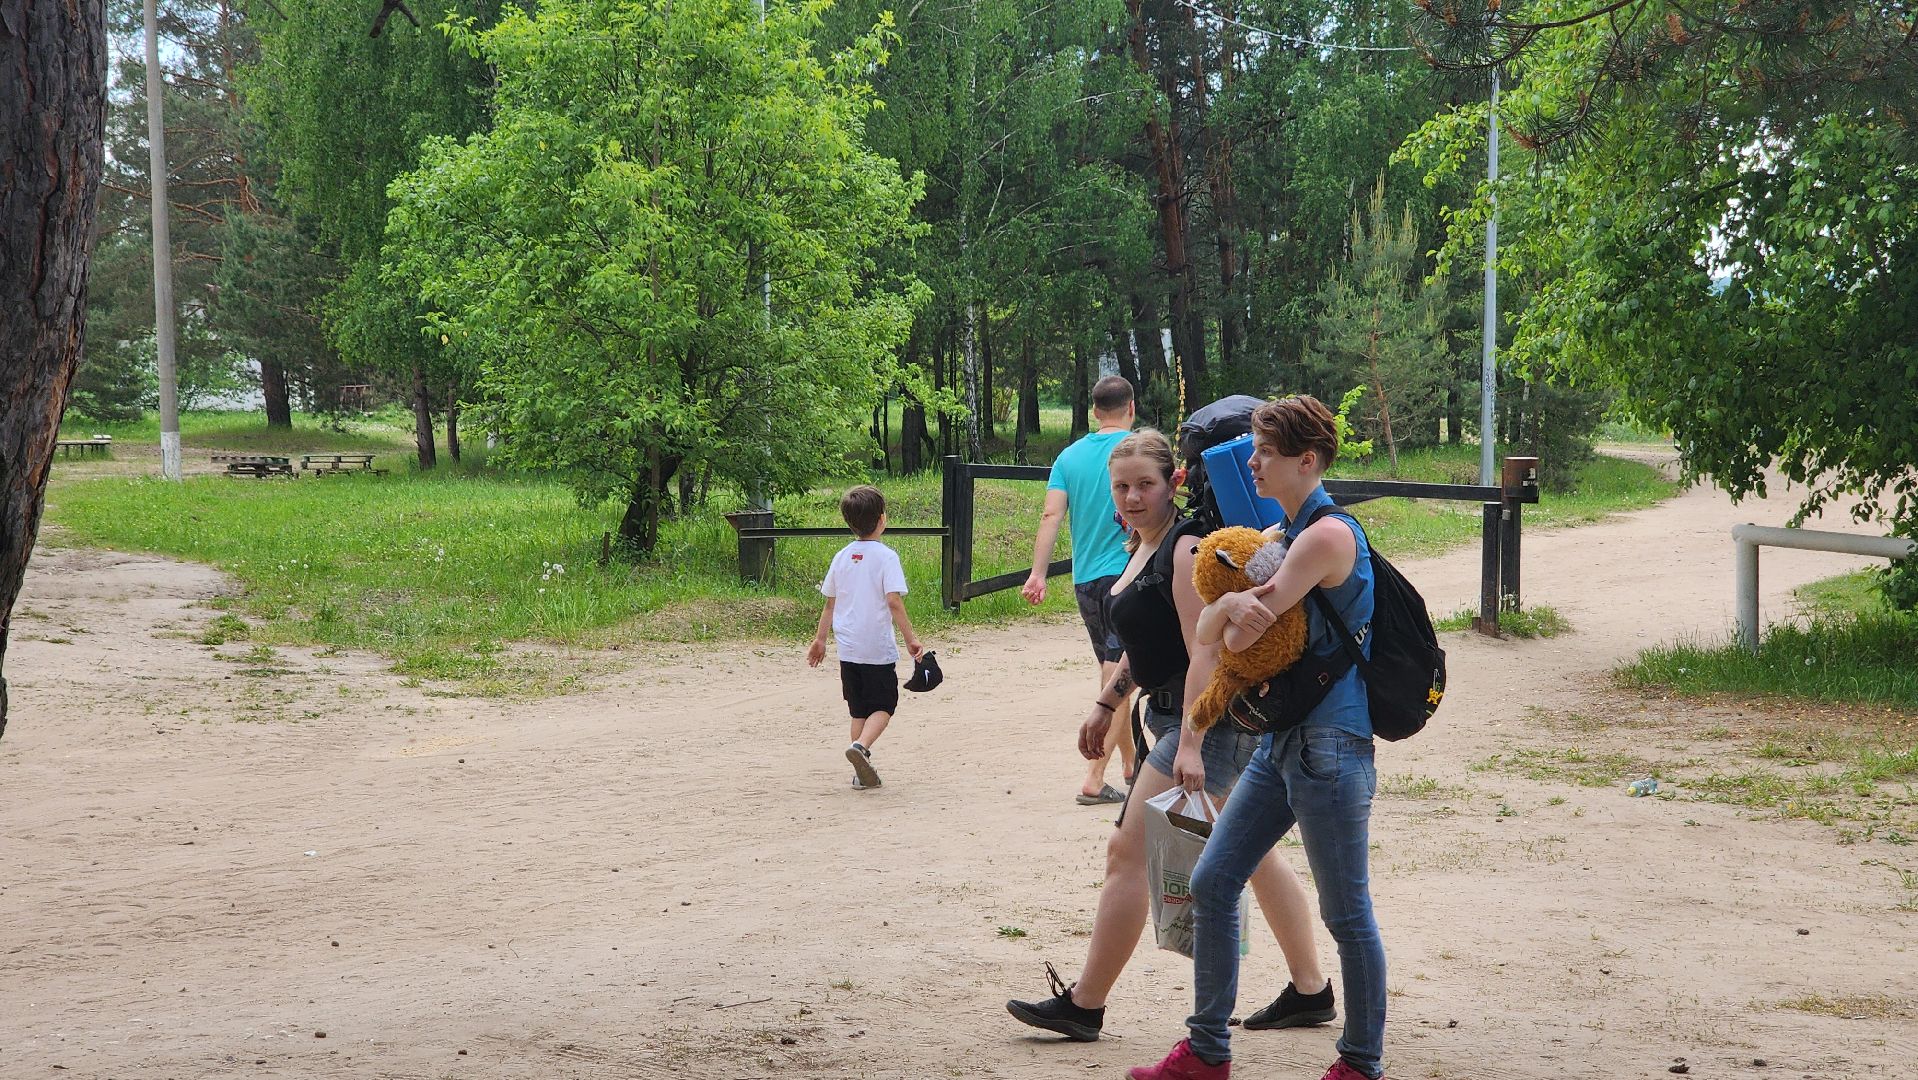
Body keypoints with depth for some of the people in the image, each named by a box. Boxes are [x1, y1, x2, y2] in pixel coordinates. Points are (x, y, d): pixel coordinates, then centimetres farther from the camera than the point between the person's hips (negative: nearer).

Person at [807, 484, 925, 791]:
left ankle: (862, 772, 12)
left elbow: (830, 603, 13)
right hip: (878, 649, -5)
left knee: (859, 709, 14)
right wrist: (910, 637, -14)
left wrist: (820, 640, 22)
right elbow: (893, 602, -18)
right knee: (883, 706, 5)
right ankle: (860, 746, -21)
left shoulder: (842, 557, 7)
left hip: (848, 649, 5)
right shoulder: (886, 556, -10)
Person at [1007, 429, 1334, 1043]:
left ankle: (1084, 1006, 1)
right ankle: (1311, 992, 24)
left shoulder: (1186, 549, -18)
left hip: (1209, 719, -11)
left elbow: (1203, 653, -24)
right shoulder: (1143, 548, 13)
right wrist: (1106, 704, 25)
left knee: (1128, 853, -7)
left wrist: (1190, 746, -29)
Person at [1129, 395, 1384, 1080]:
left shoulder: (1328, 535, -16)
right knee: (1211, 884, 9)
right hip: (1281, 740, 10)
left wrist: (1238, 616, 5)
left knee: (1346, 914, 1)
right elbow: (1208, 634, 8)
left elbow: (1241, 636, -18)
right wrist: (1230, 604, -14)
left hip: (1330, 746, -10)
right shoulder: (1277, 537, 14)